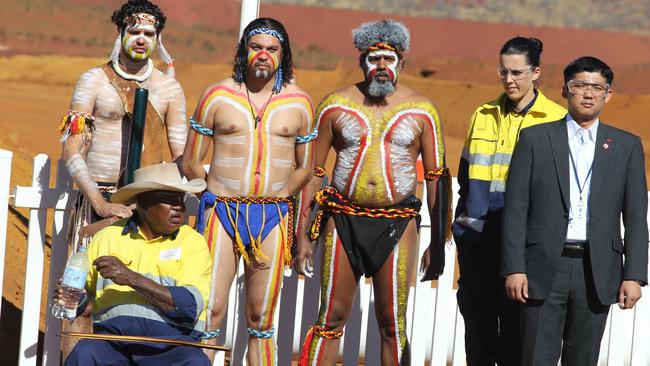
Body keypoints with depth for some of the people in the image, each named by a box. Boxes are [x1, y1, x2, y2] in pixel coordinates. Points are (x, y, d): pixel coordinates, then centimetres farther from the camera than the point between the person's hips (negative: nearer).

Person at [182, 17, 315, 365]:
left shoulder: (299, 102, 8)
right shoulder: (217, 96, 4)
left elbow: (305, 166, 16)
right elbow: (191, 162, 9)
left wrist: (275, 197, 10)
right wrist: (220, 195, 7)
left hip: (273, 216, 1)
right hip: (221, 210, -1)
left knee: (260, 319, 5)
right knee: (209, 311, -9)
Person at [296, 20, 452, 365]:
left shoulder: (422, 111, 3)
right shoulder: (336, 105, 4)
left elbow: (437, 178, 5)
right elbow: (313, 173, 7)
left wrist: (438, 244, 1)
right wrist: (302, 235, 3)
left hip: (397, 226, 0)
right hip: (343, 221, 1)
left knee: (393, 324, 3)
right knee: (331, 318, 3)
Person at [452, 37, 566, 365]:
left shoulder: (556, 119, -2)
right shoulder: (484, 115, 12)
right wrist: (464, 220, 14)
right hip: (477, 234, 4)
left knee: (514, 320, -2)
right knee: (477, 317, 9)